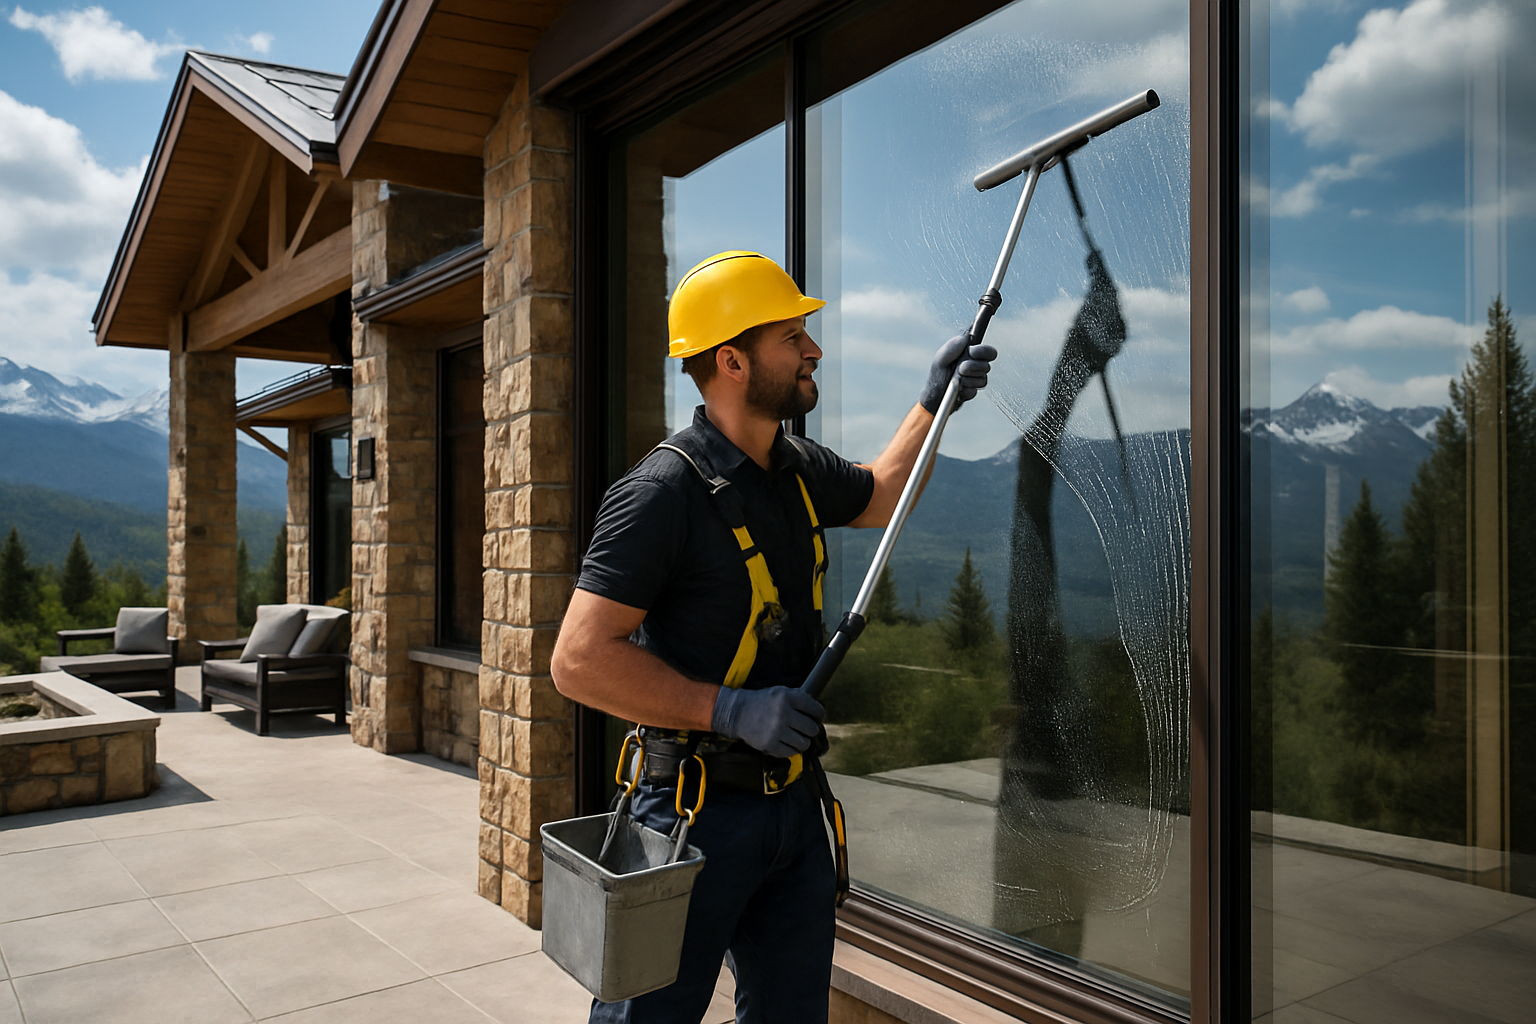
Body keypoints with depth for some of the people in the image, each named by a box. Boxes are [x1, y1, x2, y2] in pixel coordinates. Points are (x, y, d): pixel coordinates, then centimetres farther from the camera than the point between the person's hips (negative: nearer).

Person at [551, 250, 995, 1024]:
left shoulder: (798, 471, 7)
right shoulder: (664, 491, -19)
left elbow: (877, 497, 30)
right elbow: (580, 660, -23)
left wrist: (932, 405, 20)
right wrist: (732, 709, -25)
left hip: (793, 799, 8)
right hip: (697, 807, -7)